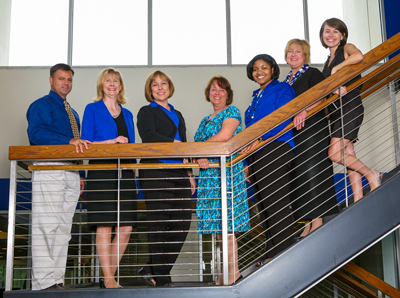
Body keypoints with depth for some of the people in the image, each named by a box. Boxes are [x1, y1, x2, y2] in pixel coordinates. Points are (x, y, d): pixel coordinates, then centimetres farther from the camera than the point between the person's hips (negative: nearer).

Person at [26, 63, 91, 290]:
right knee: (47, 226, -11)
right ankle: (44, 282, -9)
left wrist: (80, 176, 17)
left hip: (71, 173, 8)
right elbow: (36, 132, -17)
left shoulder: (72, 112, 27)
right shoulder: (41, 105, 2)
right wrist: (69, 141, -28)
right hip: (49, 169, -8)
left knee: (64, 228, 6)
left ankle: (57, 279, 10)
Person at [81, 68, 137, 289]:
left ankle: (109, 276, 12)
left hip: (124, 173, 5)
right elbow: (85, 143, -1)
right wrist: (112, 141, -11)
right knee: (104, 226, -8)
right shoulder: (92, 109, 7)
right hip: (101, 172, -5)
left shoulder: (127, 114, 20)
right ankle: (108, 279, -2)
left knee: (126, 227, -1)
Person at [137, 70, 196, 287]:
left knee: (182, 224, 1)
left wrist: (189, 173, 18)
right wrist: (174, 143, -19)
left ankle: (152, 269, 12)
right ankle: (160, 277, 4)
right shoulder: (147, 112, 7)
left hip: (179, 173, 7)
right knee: (158, 225, -4)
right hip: (155, 173, -6)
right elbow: (148, 135, -13)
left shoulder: (177, 115, 26)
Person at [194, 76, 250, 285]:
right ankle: (229, 272, 13)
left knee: (225, 224, -11)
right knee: (218, 224, 6)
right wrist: (199, 158, -5)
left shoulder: (232, 111, 2)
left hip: (226, 172, -8)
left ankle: (233, 272, -4)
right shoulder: (205, 120, 24)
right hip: (208, 174, 8)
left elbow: (224, 136, -15)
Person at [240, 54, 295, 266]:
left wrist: (260, 139, -23)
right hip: (256, 154, 8)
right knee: (263, 205, 7)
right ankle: (271, 253, 13)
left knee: (275, 201, -11)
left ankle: (283, 252, -5)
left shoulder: (282, 89, 2)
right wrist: (248, 163, 18)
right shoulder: (257, 96, 25)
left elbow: (283, 119, -13)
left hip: (275, 148, -8)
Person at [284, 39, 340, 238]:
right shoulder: (287, 80, 20)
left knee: (312, 172, -10)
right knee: (299, 175, 4)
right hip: (293, 133, 7)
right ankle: (309, 222, 9)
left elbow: (320, 97, -17)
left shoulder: (313, 73, -1)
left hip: (313, 130, -7)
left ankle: (317, 220, -6)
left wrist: (304, 111, -32)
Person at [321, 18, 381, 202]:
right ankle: (358, 201, 4)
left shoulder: (346, 48, 1)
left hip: (350, 107, -7)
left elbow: (359, 56, -24)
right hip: (335, 111, 7)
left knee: (335, 154, -16)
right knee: (348, 156, 3)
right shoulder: (327, 63, 20)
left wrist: (337, 68, -14)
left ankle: (372, 175, 3)